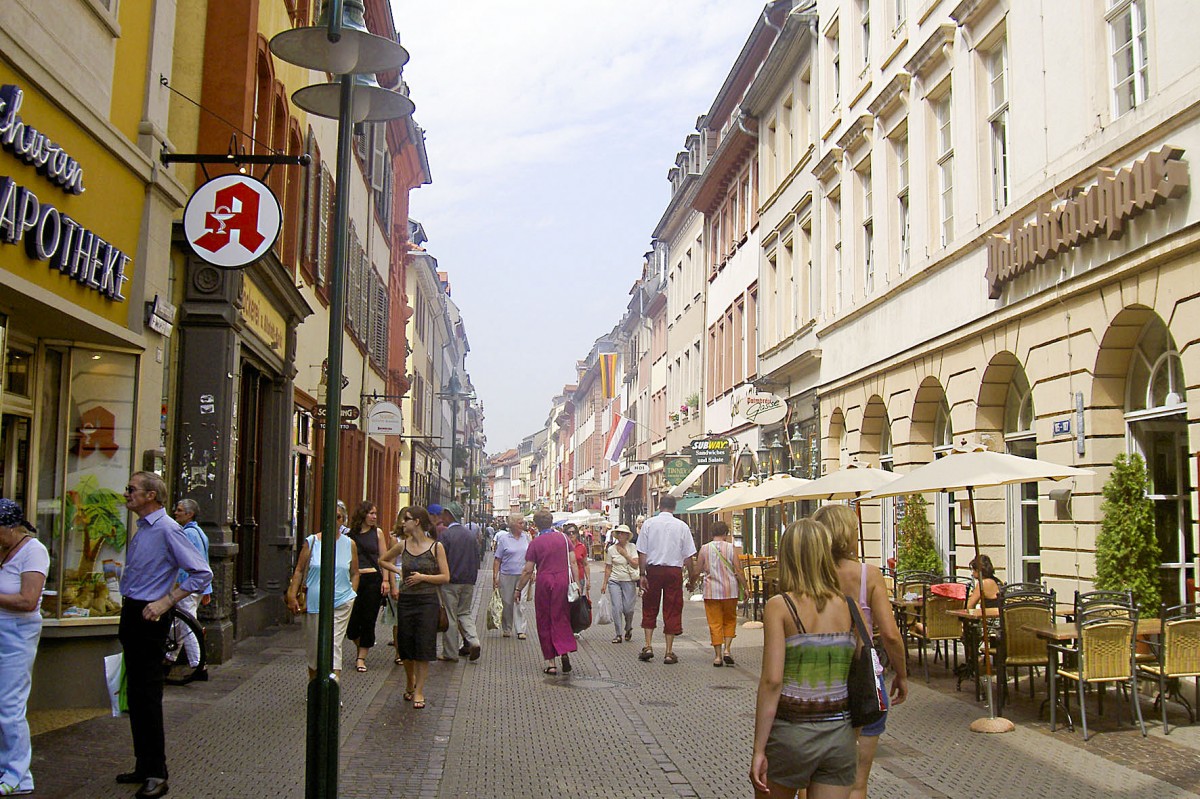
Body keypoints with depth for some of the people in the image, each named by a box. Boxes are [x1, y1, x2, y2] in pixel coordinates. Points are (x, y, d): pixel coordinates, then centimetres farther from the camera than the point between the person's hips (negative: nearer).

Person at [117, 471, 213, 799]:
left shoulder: (166, 529, -16)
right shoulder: (141, 530, 12)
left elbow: (202, 573, -20)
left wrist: (165, 603, -20)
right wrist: (127, 614, 17)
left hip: (149, 619, -9)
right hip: (131, 614, 9)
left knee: (147, 697, -5)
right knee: (135, 695, 14)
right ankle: (144, 765, 25)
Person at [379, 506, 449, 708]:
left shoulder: (436, 546, -5)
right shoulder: (402, 545, 4)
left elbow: (445, 577, -5)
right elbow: (383, 560, 21)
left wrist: (423, 577, -15)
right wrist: (398, 571, 7)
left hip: (427, 601, -3)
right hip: (406, 600, 3)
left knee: (423, 646, -2)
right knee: (406, 646, 10)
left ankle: (419, 690, 7)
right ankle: (410, 683, 32)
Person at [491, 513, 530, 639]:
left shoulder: (526, 537, 8)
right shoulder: (503, 538, -2)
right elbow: (497, 559, -1)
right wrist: (495, 577, -5)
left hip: (522, 575, 1)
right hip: (507, 575, -1)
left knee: (520, 602, -5)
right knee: (507, 603, 6)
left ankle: (520, 630, -2)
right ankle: (506, 629, 20)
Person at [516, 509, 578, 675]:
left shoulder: (535, 543, -2)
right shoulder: (563, 538, 5)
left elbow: (528, 570, -2)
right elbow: (573, 563, 2)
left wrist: (518, 589, 8)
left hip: (544, 582, -2)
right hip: (563, 580, 2)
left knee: (545, 622, 7)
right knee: (562, 618, 11)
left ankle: (550, 663, 9)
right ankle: (565, 650, -12)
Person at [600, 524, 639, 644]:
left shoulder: (631, 547, 0)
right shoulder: (611, 549, 2)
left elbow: (635, 565, -8)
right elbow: (608, 568, 7)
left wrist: (625, 554, -15)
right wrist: (604, 583, 5)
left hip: (629, 581, 0)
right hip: (614, 581, 0)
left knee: (628, 609, 0)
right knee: (617, 608, -8)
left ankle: (628, 628, 28)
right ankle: (618, 634, 2)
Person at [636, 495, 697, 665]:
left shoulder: (648, 524, -2)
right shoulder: (682, 526, -2)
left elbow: (642, 552, -3)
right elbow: (688, 556, -1)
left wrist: (642, 574, 1)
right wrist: (692, 576, 7)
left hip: (653, 569, 0)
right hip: (674, 571, 0)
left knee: (650, 608, 14)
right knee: (672, 611, 6)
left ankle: (648, 646, 8)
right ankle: (669, 652, 8)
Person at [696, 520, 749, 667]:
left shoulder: (704, 549, -2)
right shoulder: (731, 548, -4)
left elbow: (697, 569, 3)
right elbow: (738, 571, -6)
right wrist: (745, 588, 4)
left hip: (711, 591, 0)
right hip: (730, 590, 0)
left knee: (715, 623, 6)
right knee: (730, 620, 17)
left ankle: (718, 656, 5)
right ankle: (727, 648, 3)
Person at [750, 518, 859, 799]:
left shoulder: (779, 606, -10)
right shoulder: (848, 607, 0)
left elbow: (772, 680, -14)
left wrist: (759, 749, -11)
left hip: (790, 731, -3)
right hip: (839, 734, 3)